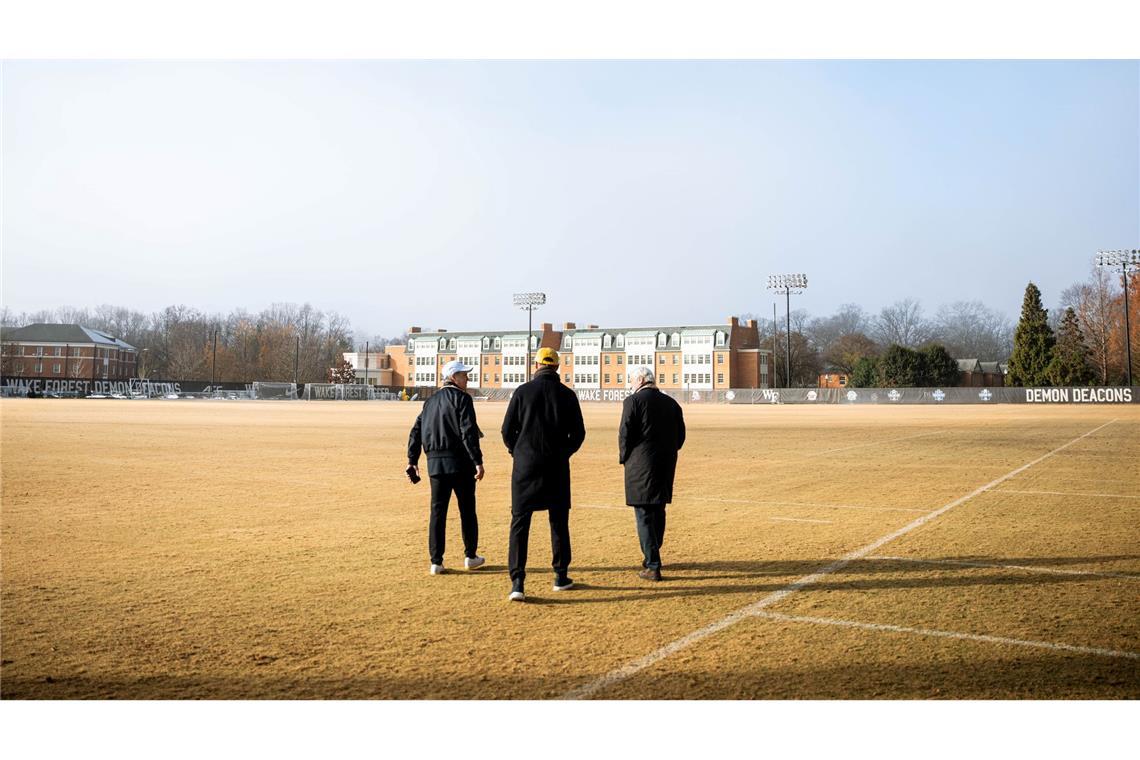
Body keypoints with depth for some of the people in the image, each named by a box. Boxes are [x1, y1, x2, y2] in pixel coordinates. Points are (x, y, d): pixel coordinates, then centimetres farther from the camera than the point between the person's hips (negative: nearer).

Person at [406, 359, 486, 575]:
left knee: (437, 511, 7)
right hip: (459, 461, -5)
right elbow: (468, 432, -15)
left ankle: (436, 562, 5)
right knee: (467, 510, 9)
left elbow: (416, 431, 13)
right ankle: (470, 557, 18)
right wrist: (478, 462, -16)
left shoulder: (430, 401, 15)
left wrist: (412, 460, 16)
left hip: (435, 463, 5)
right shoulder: (461, 398, -6)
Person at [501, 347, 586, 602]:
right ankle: (561, 576, 22)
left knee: (520, 523, 0)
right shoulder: (567, 395, 1)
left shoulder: (523, 391, -3)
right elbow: (578, 433, 3)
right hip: (557, 467, 2)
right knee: (559, 521, 14)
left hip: (525, 466, -1)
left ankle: (517, 582, -8)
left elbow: (507, 430, -1)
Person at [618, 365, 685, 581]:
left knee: (644, 515, -3)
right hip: (666, 465, 6)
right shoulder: (671, 403, 10)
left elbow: (625, 433, -10)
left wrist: (624, 458, 3)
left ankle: (653, 566, -5)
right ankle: (651, 558, 31)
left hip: (641, 466, -6)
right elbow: (680, 435, 10)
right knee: (658, 512, 18)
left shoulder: (633, 401, -7)